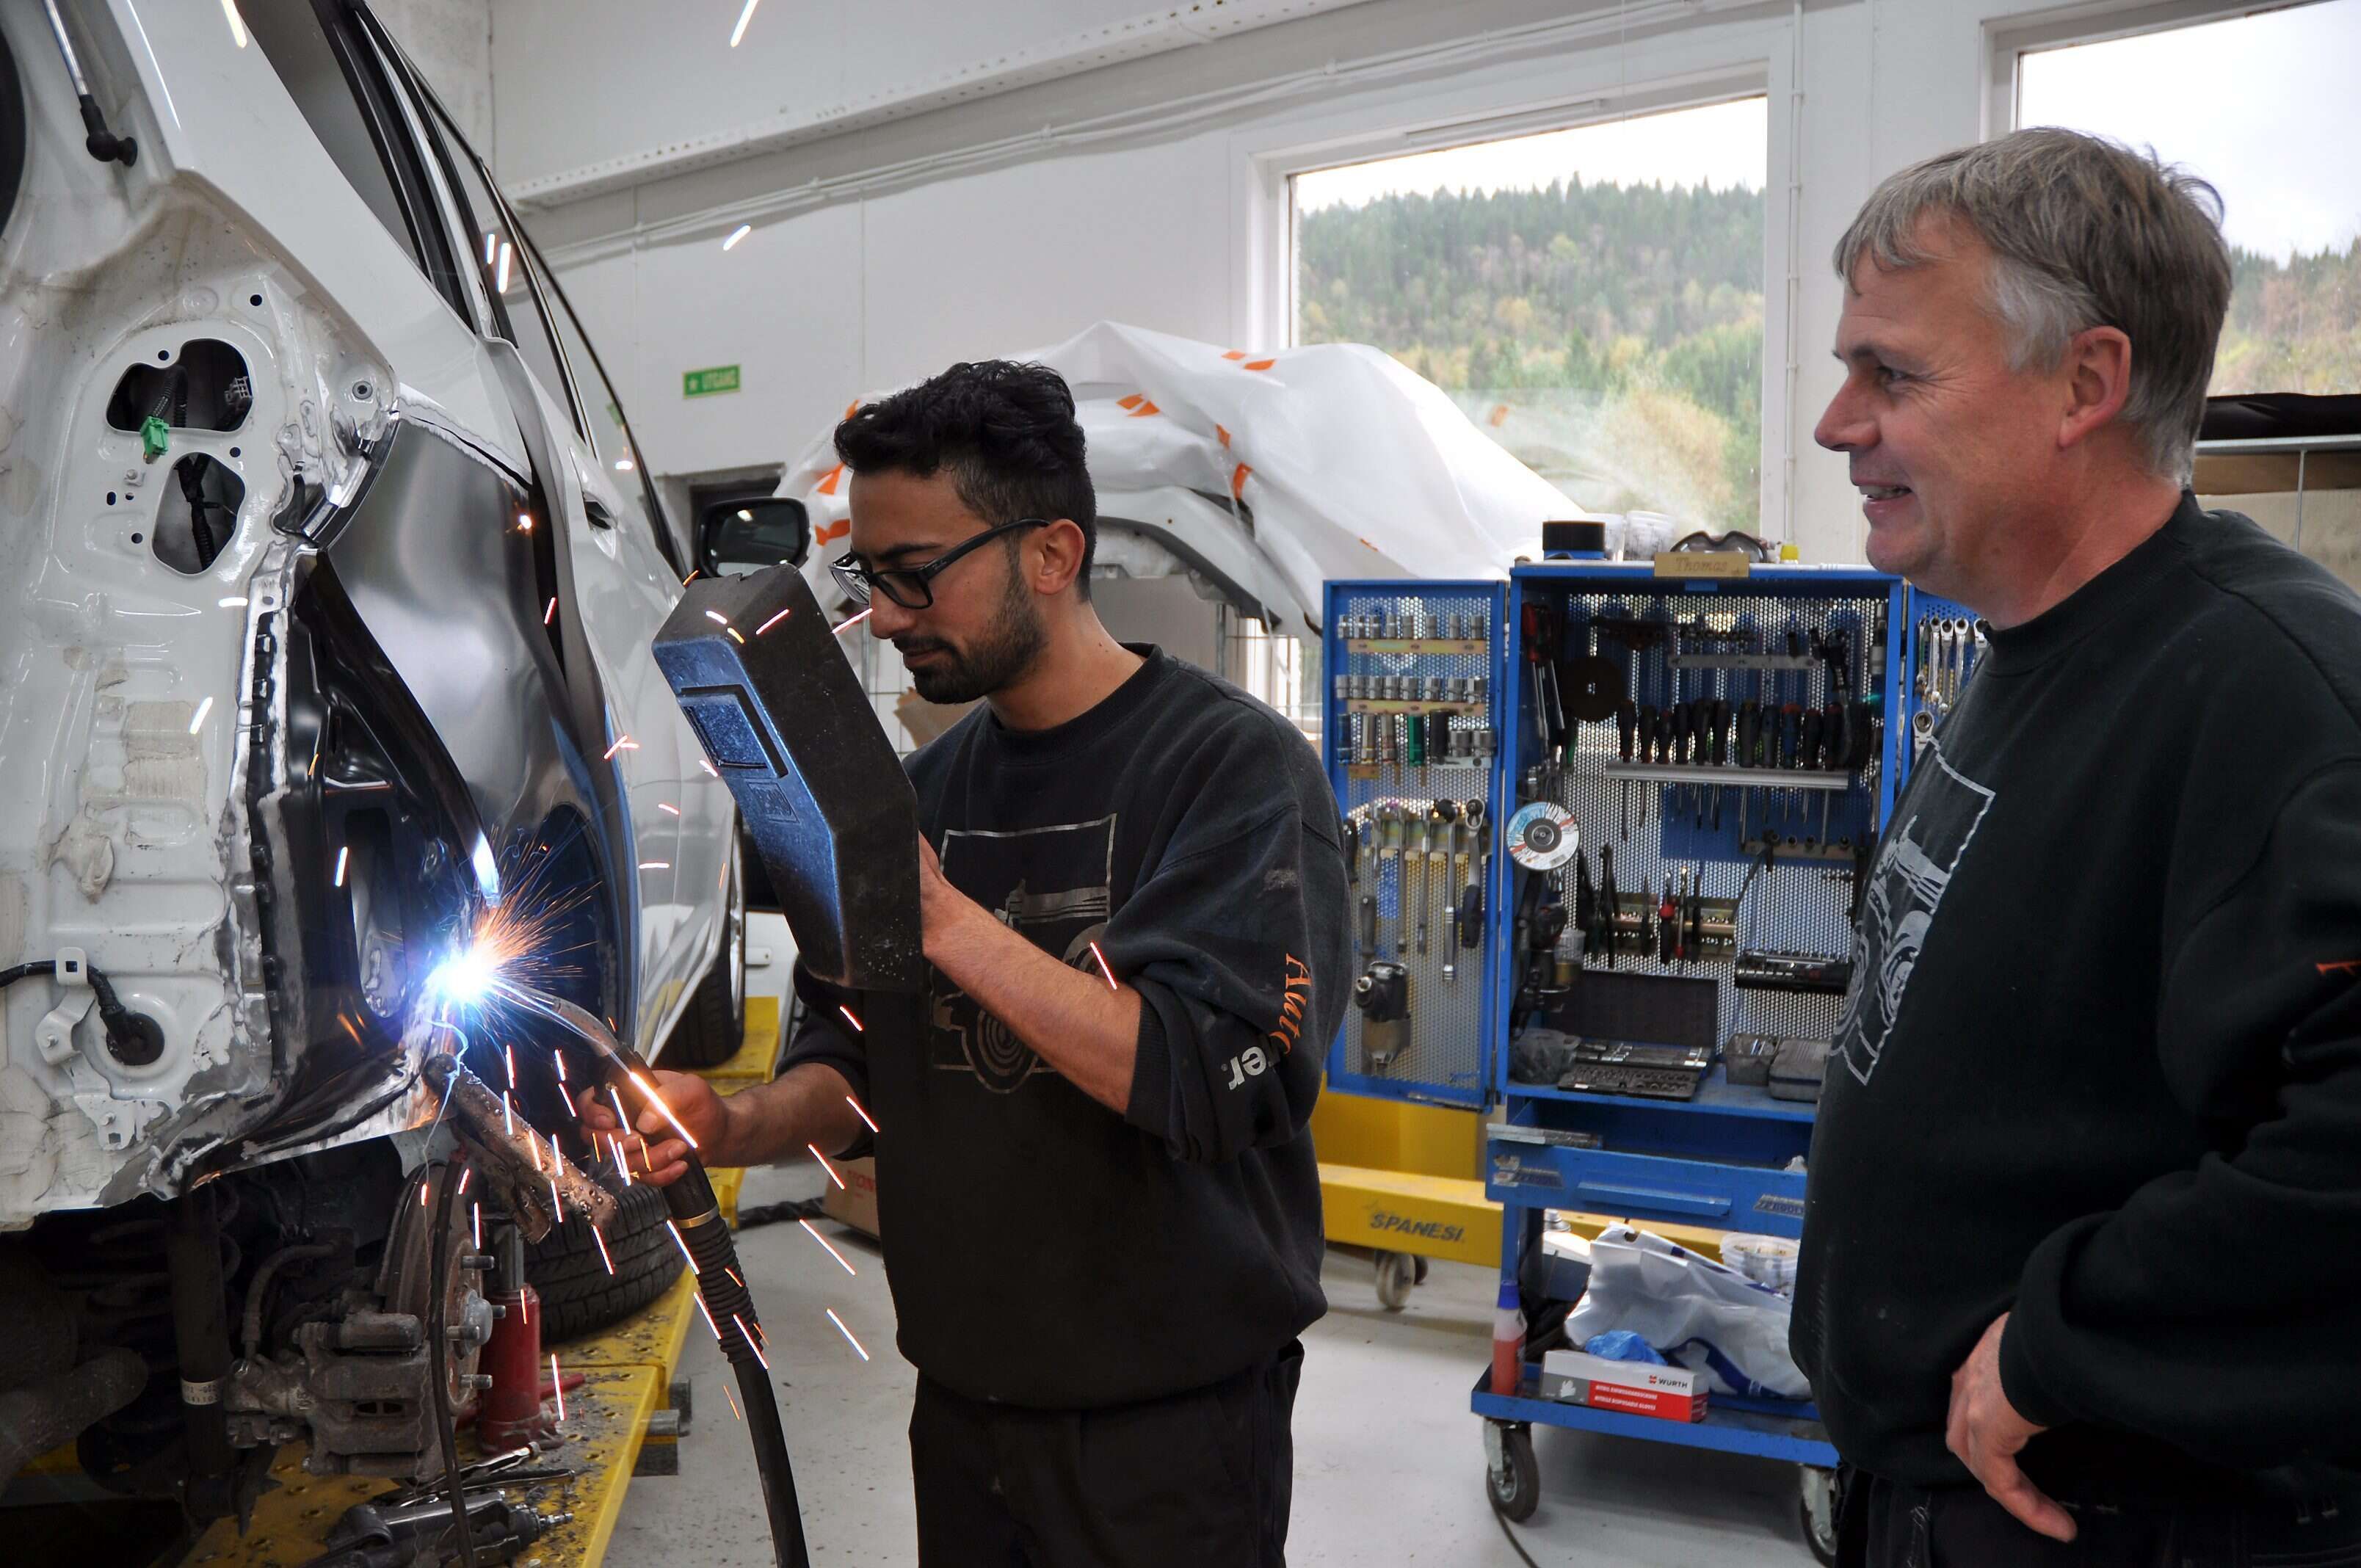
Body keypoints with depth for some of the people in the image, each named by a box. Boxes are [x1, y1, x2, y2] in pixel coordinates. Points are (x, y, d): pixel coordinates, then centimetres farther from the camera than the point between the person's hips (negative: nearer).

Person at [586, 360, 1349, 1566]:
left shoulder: (1235, 764, -15)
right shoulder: (925, 788, 6)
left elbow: (1201, 1080, -25)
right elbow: (855, 1067, 9)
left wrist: (946, 922, -27)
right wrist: (743, 1127, -11)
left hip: (1168, 1422, -6)